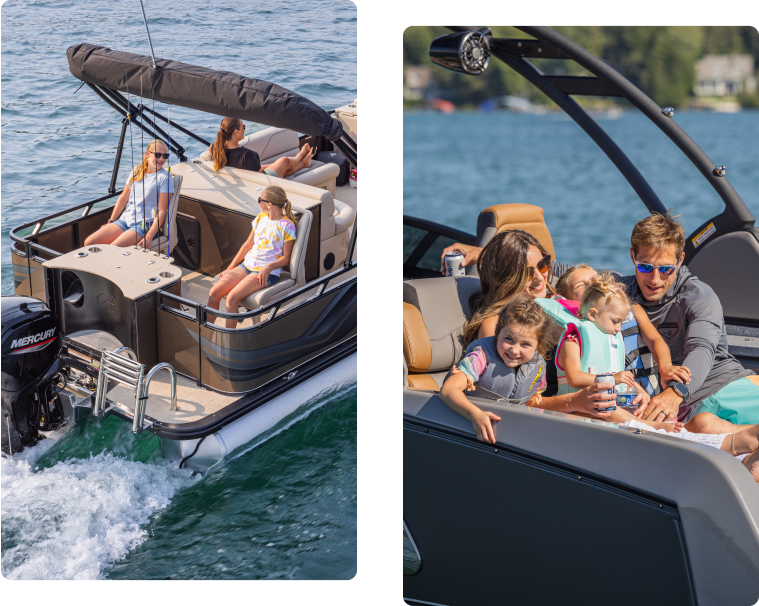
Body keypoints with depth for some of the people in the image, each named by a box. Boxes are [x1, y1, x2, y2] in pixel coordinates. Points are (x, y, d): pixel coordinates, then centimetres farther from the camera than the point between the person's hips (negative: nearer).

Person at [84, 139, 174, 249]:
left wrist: (149, 237, -20)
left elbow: (162, 211, -11)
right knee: (89, 243, -9)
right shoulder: (137, 170, 13)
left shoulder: (164, 178, -5)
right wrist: (111, 222, 15)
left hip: (145, 224, -6)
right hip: (125, 219, 6)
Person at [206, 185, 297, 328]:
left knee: (232, 298, -28)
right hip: (247, 265, 7)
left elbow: (286, 257, -6)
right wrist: (230, 268, 12)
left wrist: (269, 267, -23)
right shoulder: (261, 217, 13)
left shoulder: (287, 225, -8)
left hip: (266, 272, -7)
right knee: (214, 292, -13)